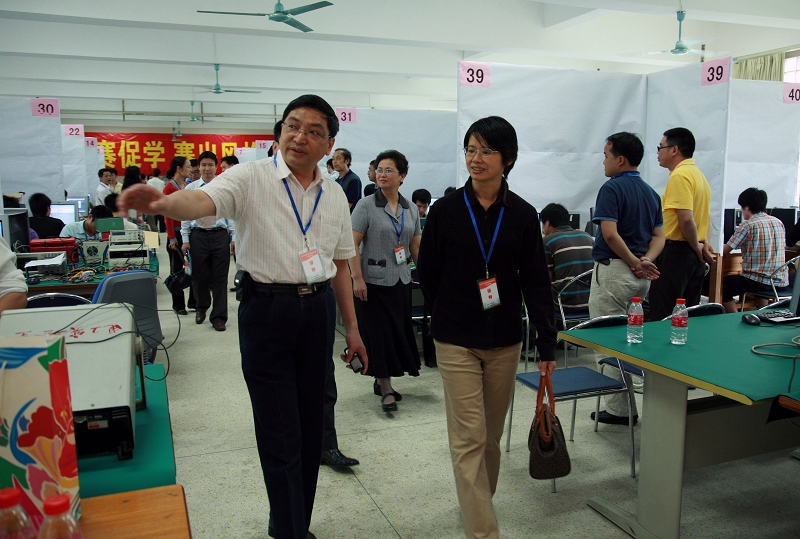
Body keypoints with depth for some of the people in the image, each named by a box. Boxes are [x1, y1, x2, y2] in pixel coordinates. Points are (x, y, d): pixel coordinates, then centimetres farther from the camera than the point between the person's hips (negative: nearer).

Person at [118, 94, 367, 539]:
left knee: (310, 424, 14)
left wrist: (352, 328, 13)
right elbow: (204, 201, -26)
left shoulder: (335, 195, 8)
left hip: (318, 309, 5)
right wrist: (164, 204, -49)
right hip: (266, 307, -4)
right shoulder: (252, 178, -6)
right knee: (280, 434, 1)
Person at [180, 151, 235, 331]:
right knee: (199, 276, 11)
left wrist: (234, 238, -2)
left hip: (220, 235, -1)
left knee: (220, 278, 3)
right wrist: (185, 239, 1)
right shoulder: (191, 188, 4)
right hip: (198, 236, 1)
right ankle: (201, 308, 37)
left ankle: (219, 317, 13)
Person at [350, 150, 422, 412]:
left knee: (399, 331, 11)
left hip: (401, 281, 5)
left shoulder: (411, 210, 8)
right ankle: (386, 389, 11)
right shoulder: (366, 205, -6)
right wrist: (357, 278, -17)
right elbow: (353, 244, -10)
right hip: (373, 281, -5)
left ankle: (382, 380, 30)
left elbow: (416, 247, 14)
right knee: (379, 333, 0)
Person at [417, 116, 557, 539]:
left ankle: (478, 499, 41)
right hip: (457, 341, -2)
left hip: (505, 340, 2)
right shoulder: (446, 210, -6)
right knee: (469, 437, -2)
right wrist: (452, 315, 8)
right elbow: (428, 274, 3)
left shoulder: (522, 215, -2)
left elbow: (536, 282, -1)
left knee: (491, 433, 17)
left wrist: (547, 343, -4)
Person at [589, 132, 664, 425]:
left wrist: (635, 263, -12)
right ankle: (624, 404, 24)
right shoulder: (651, 192, 14)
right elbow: (659, 236, 10)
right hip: (641, 278, 9)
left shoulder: (612, 188, -12)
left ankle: (620, 409, 4)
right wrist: (645, 261, -5)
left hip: (614, 271, -9)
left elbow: (610, 234, -22)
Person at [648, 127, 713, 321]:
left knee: (663, 317, -6)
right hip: (694, 255, 10)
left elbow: (686, 219, -23)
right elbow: (703, 217, 21)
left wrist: (696, 247, -10)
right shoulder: (698, 174, 16)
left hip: (676, 251, -10)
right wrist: (703, 242, 8)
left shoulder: (679, 176, -15)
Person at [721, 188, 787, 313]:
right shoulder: (778, 222, 9)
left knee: (724, 285, 8)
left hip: (759, 281, -8)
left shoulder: (748, 225, -11)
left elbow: (725, 251, -9)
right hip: (781, 280, 8)